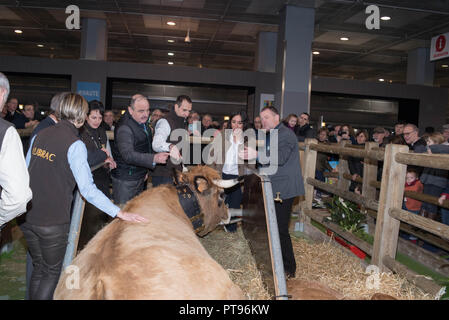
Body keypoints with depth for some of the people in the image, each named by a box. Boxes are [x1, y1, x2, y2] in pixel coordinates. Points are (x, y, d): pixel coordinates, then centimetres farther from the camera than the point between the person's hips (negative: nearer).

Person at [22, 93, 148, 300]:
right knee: (51, 273, 12)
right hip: (52, 221, -6)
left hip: (27, 215, 7)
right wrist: (119, 213, -21)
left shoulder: (39, 136, 6)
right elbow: (87, 189, -20)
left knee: (38, 269, 22)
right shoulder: (75, 144, -15)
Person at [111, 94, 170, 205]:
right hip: (125, 179, -9)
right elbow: (128, 155, -34)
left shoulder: (143, 121, 7)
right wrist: (154, 158, -43)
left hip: (140, 176, 9)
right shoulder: (124, 128, -23)